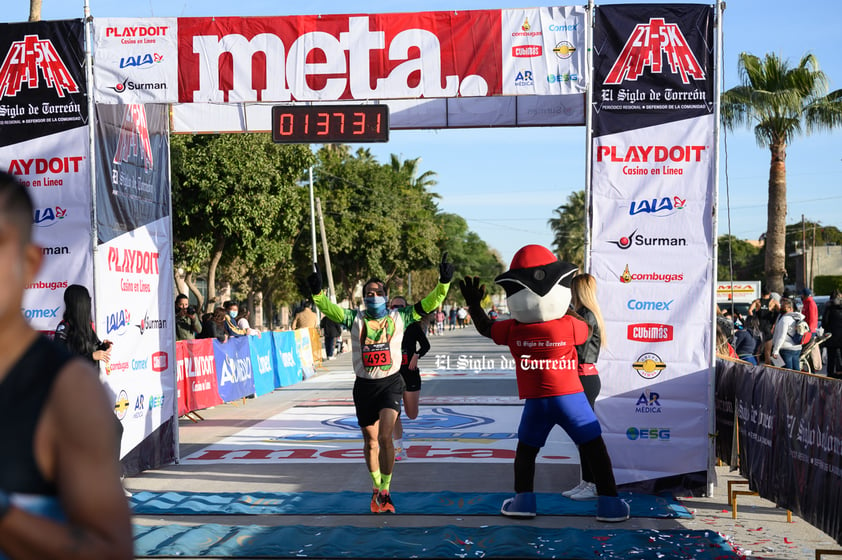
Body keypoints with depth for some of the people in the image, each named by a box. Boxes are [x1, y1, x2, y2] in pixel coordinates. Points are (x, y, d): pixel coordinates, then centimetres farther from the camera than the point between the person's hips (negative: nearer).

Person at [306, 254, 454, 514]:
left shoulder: (399, 317, 2)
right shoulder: (355, 318, 1)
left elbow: (428, 304, -2)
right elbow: (330, 309, -13)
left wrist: (443, 283, -16)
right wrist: (317, 293, -32)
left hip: (391, 383, -2)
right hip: (364, 385, 2)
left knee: (385, 436, -18)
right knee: (370, 441, 11)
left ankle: (385, 491, -6)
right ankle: (376, 487, 32)